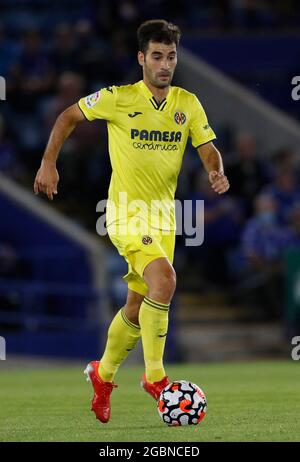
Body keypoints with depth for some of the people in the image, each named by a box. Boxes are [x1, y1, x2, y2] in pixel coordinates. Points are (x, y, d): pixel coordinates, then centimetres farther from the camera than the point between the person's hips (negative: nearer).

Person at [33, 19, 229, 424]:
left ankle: (103, 375, 35)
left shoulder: (188, 103, 3)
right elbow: (69, 117, 4)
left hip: (164, 214, 5)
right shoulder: (119, 98, -8)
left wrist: (217, 173, -18)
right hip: (127, 212, -5)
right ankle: (154, 376, -19)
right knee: (164, 279, -27)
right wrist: (49, 163, -2)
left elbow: (208, 150, 4)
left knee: (138, 305, 13)